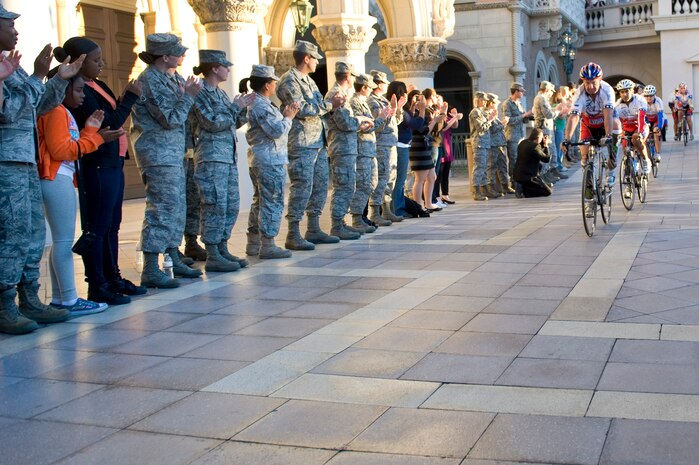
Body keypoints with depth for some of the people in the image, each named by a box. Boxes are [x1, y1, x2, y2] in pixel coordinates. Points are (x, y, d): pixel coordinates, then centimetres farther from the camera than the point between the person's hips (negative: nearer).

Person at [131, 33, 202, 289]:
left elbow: (177, 115, 15)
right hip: (158, 155, -10)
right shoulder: (150, 81, -14)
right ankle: (150, 271, -10)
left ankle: (174, 261, 25)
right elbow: (171, 120, -17)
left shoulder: (169, 78, 15)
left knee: (176, 208, 15)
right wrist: (188, 95, -12)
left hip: (173, 154, 10)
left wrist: (187, 89, 3)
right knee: (161, 210, -11)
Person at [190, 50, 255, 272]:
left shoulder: (219, 93, 18)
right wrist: (235, 107, -8)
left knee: (231, 205, 9)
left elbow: (234, 123, 20)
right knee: (215, 206, -8)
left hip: (229, 157, 9)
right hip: (211, 157, -9)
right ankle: (212, 257, -4)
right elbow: (212, 123, -16)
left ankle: (222, 249, 17)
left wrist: (243, 108, 4)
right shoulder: (200, 93, -8)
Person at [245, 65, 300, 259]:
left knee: (260, 201, 16)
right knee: (273, 202, -7)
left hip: (258, 160, 11)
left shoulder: (257, 103, 16)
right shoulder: (261, 106, -17)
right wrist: (288, 117, -6)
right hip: (270, 161, -11)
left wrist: (284, 114, 7)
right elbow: (277, 131, -22)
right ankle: (267, 245, -6)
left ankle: (254, 242, 22)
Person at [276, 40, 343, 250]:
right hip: (302, 144, -10)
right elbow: (303, 110, -18)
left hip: (318, 142, 10)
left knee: (320, 184, 12)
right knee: (302, 186, -11)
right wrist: (329, 105, -11)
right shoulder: (289, 81, -10)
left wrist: (331, 102, 4)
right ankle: (293, 235, -7)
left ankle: (314, 229, 20)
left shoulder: (308, 81, 21)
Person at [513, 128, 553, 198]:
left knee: (539, 165, 32)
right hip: (527, 177, -9)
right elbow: (547, 159, -14)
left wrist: (543, 144, 13)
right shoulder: (534, 146, -19)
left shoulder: (523, 143, 9)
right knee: (548, 191, -1)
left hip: (518, 175, 9)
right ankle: (525, 190, -6)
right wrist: (546, 146, -3)